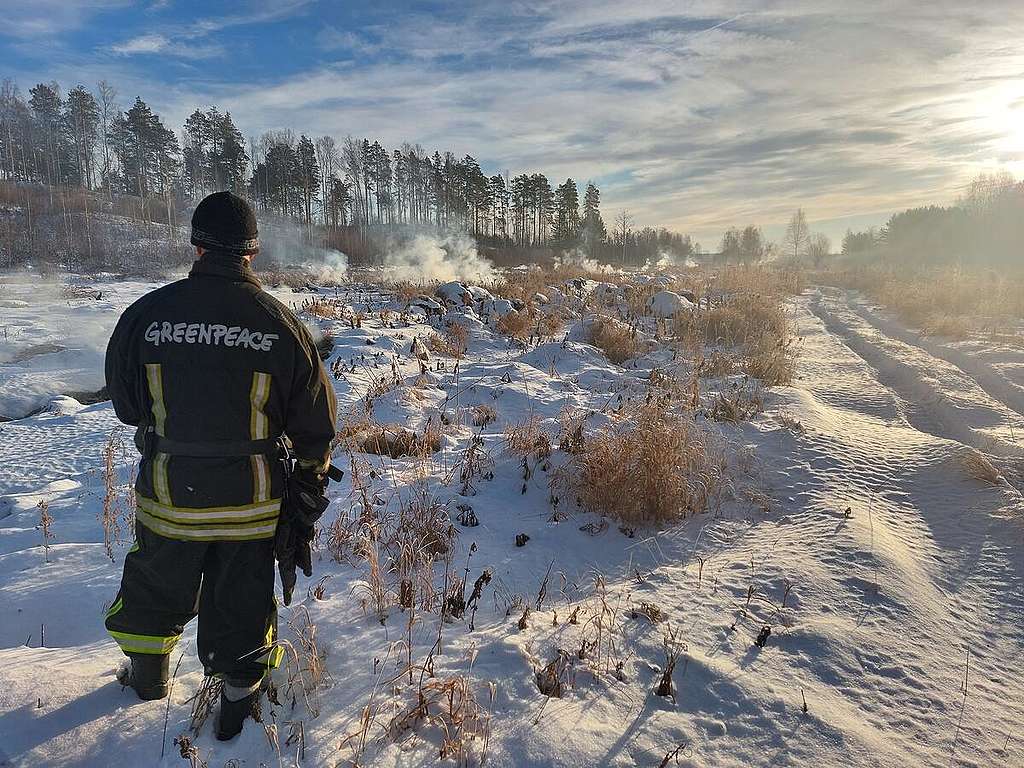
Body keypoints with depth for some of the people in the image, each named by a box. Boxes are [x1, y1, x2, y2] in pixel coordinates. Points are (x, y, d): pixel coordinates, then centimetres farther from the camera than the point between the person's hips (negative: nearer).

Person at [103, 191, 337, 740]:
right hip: (251, 500, -1)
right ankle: (238, 703, 35)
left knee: (156, 590, 27)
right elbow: (314, 420, -5)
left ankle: (147, 679, 52)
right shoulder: (280, 322, -13)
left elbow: (125, 405, 4)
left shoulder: (145, 313, -10)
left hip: (168, 494, 2)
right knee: (241, 606, 16)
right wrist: (313, 470, 13)